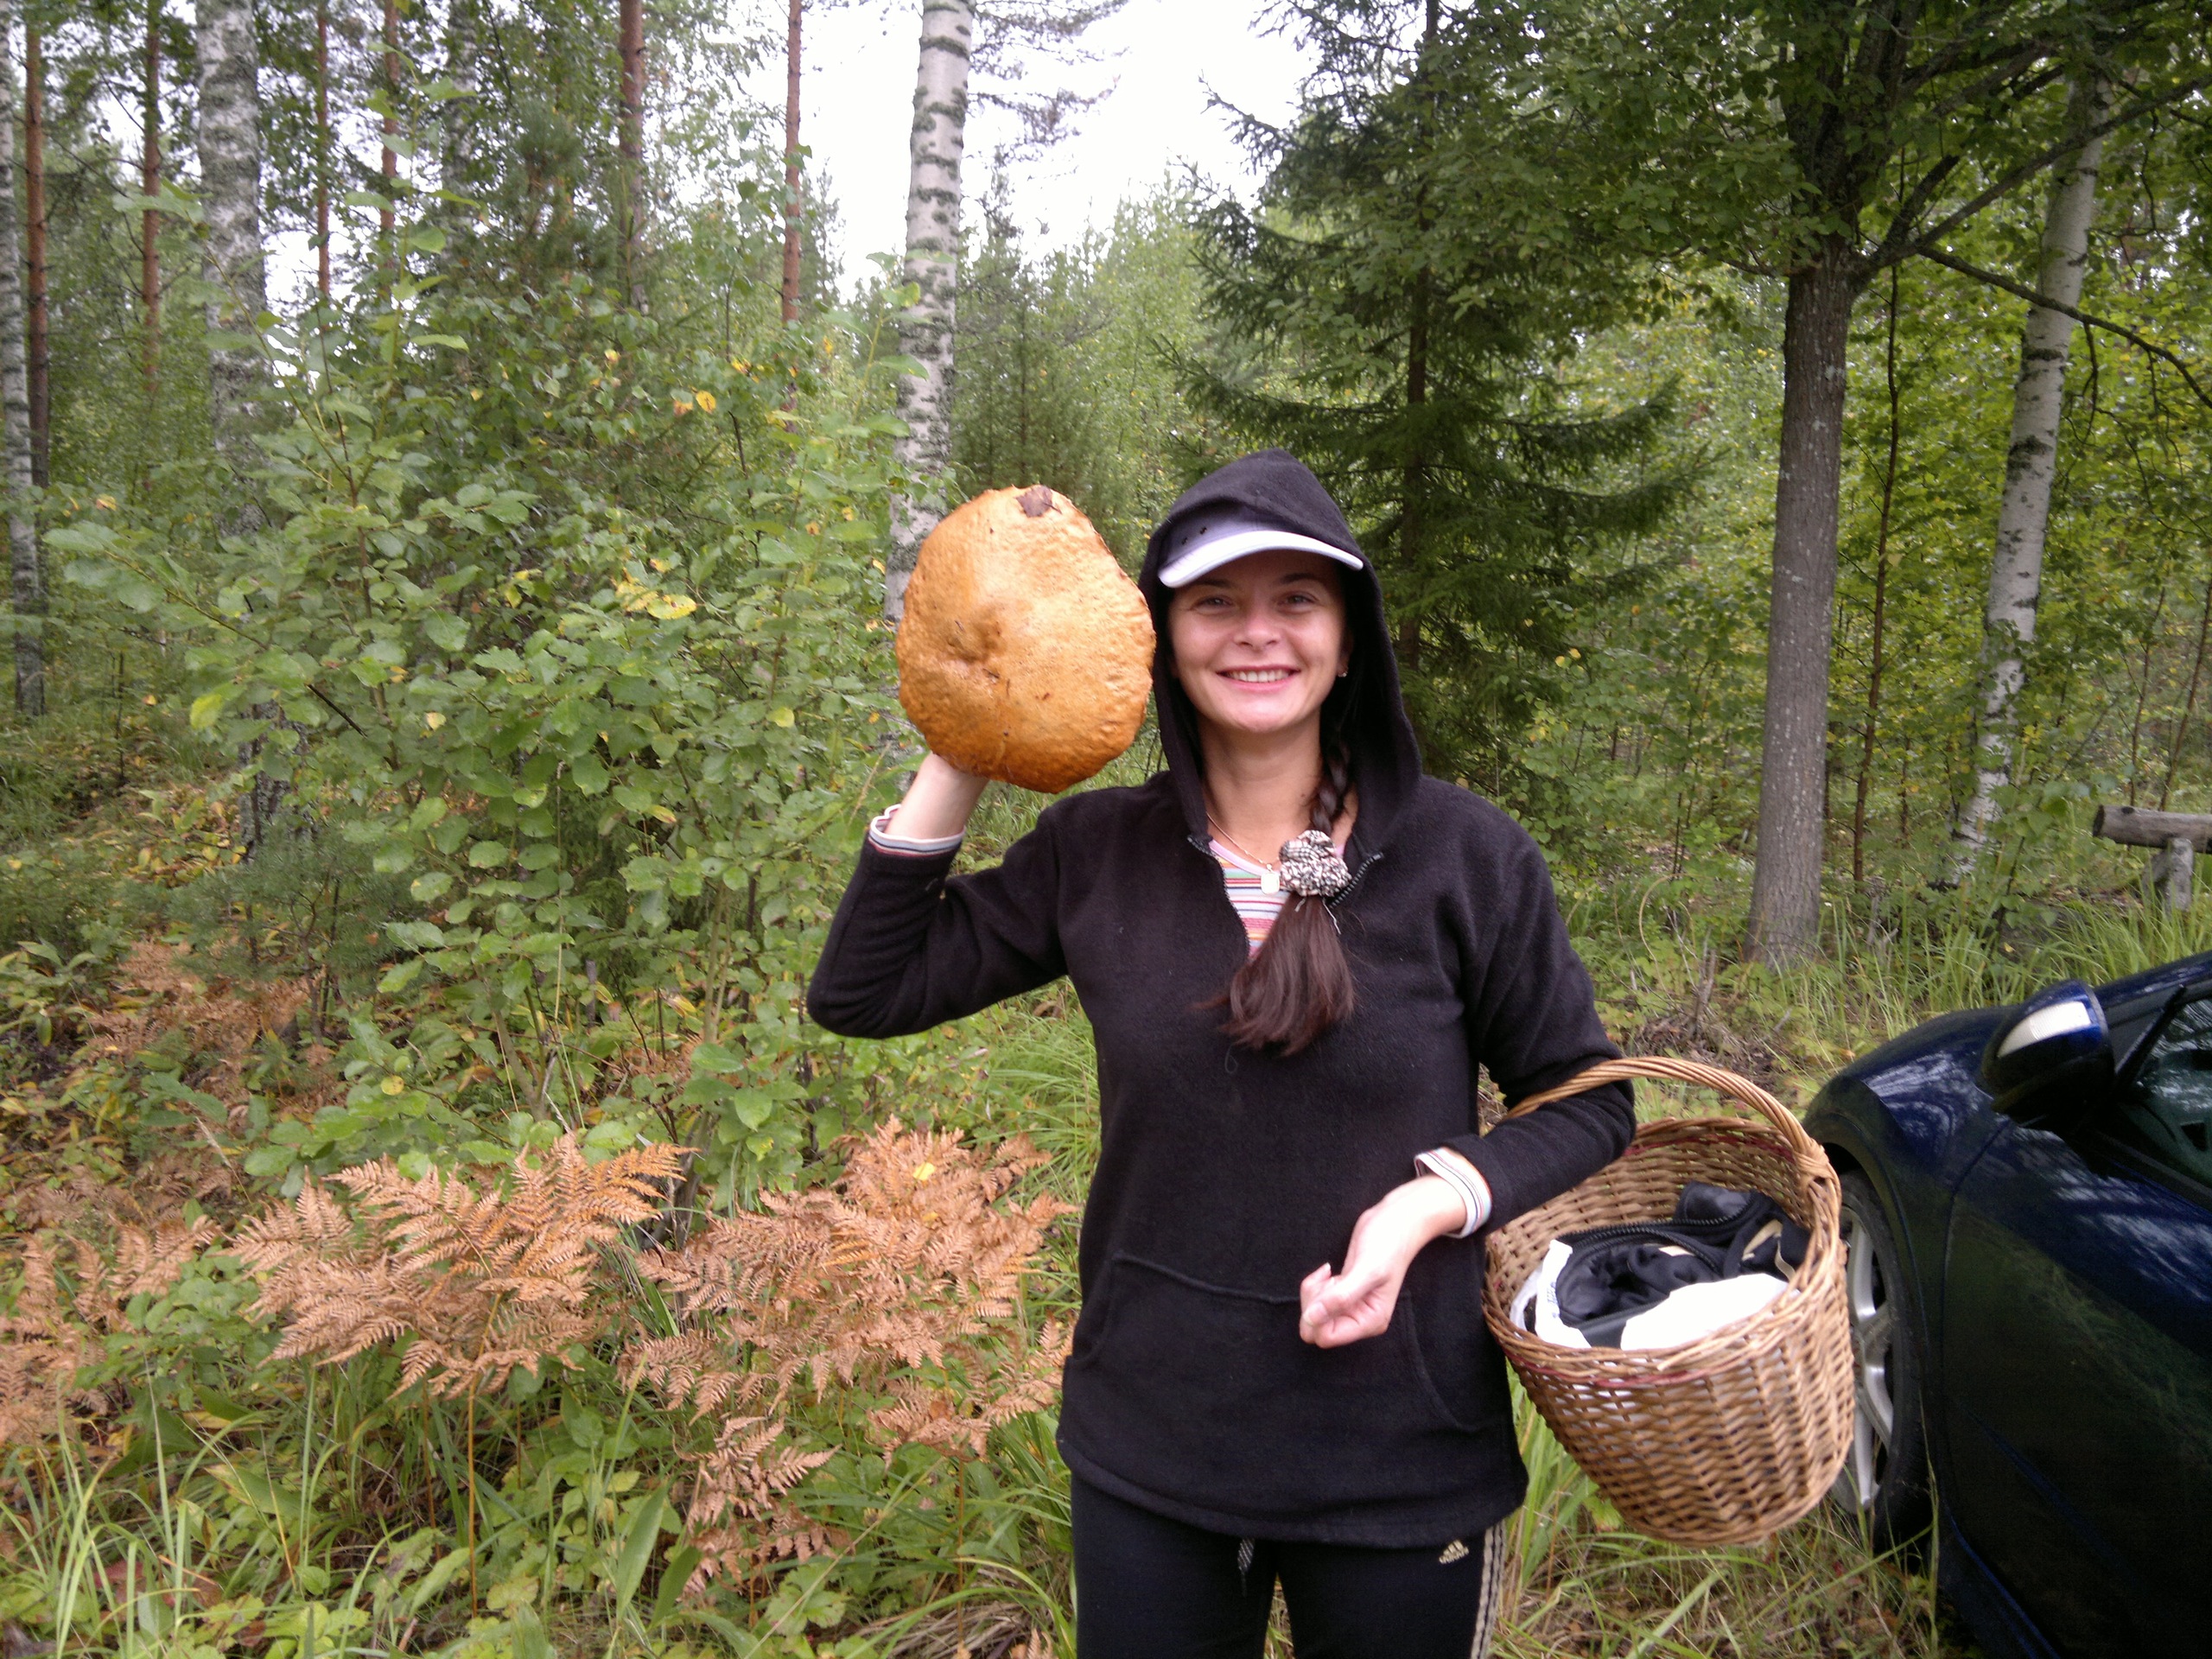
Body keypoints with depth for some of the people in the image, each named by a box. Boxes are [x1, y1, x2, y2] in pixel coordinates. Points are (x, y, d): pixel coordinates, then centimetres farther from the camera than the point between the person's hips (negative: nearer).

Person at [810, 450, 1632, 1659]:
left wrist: (1431, 1203, -20)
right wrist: (962, 758, -11)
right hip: (1144, 1452, 2)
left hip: (1400, 1466, -1)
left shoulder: (1462, 856, -10)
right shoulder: (1096, 854, -4)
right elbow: (861, 993, -5)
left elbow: (1587, 1108, -2)